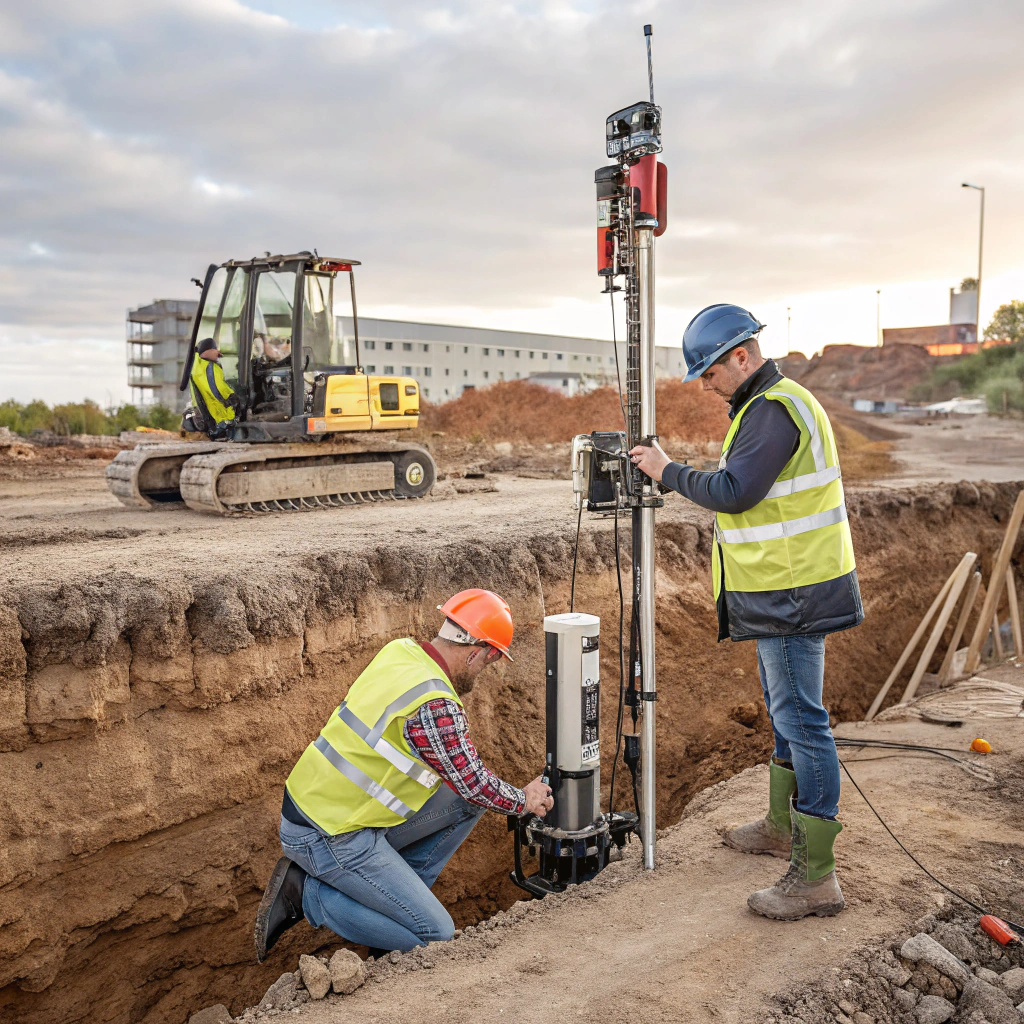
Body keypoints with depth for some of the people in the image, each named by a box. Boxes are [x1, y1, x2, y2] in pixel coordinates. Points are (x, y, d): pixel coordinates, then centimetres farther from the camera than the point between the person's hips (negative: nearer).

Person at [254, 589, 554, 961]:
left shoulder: (399, 650, 1)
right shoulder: (436, 707, -26)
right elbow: (472, 781, -11)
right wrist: (523, 800, 9)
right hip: (329, 839, -9)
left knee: (469, 800, 8)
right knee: (436, 936, -3)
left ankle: (396, 893, 17)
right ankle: (307, 895, -1)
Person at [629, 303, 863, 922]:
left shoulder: (774, 410, -18)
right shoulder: (772, 402, 16)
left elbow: (734, 491, -24)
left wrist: (668, 471, -12)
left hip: (794, 591, -11)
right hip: (787, 587, 11)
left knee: (800, 720, -7)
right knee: (785, 711, 21)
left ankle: (817, 877, 0)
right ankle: (783, 828, 38)